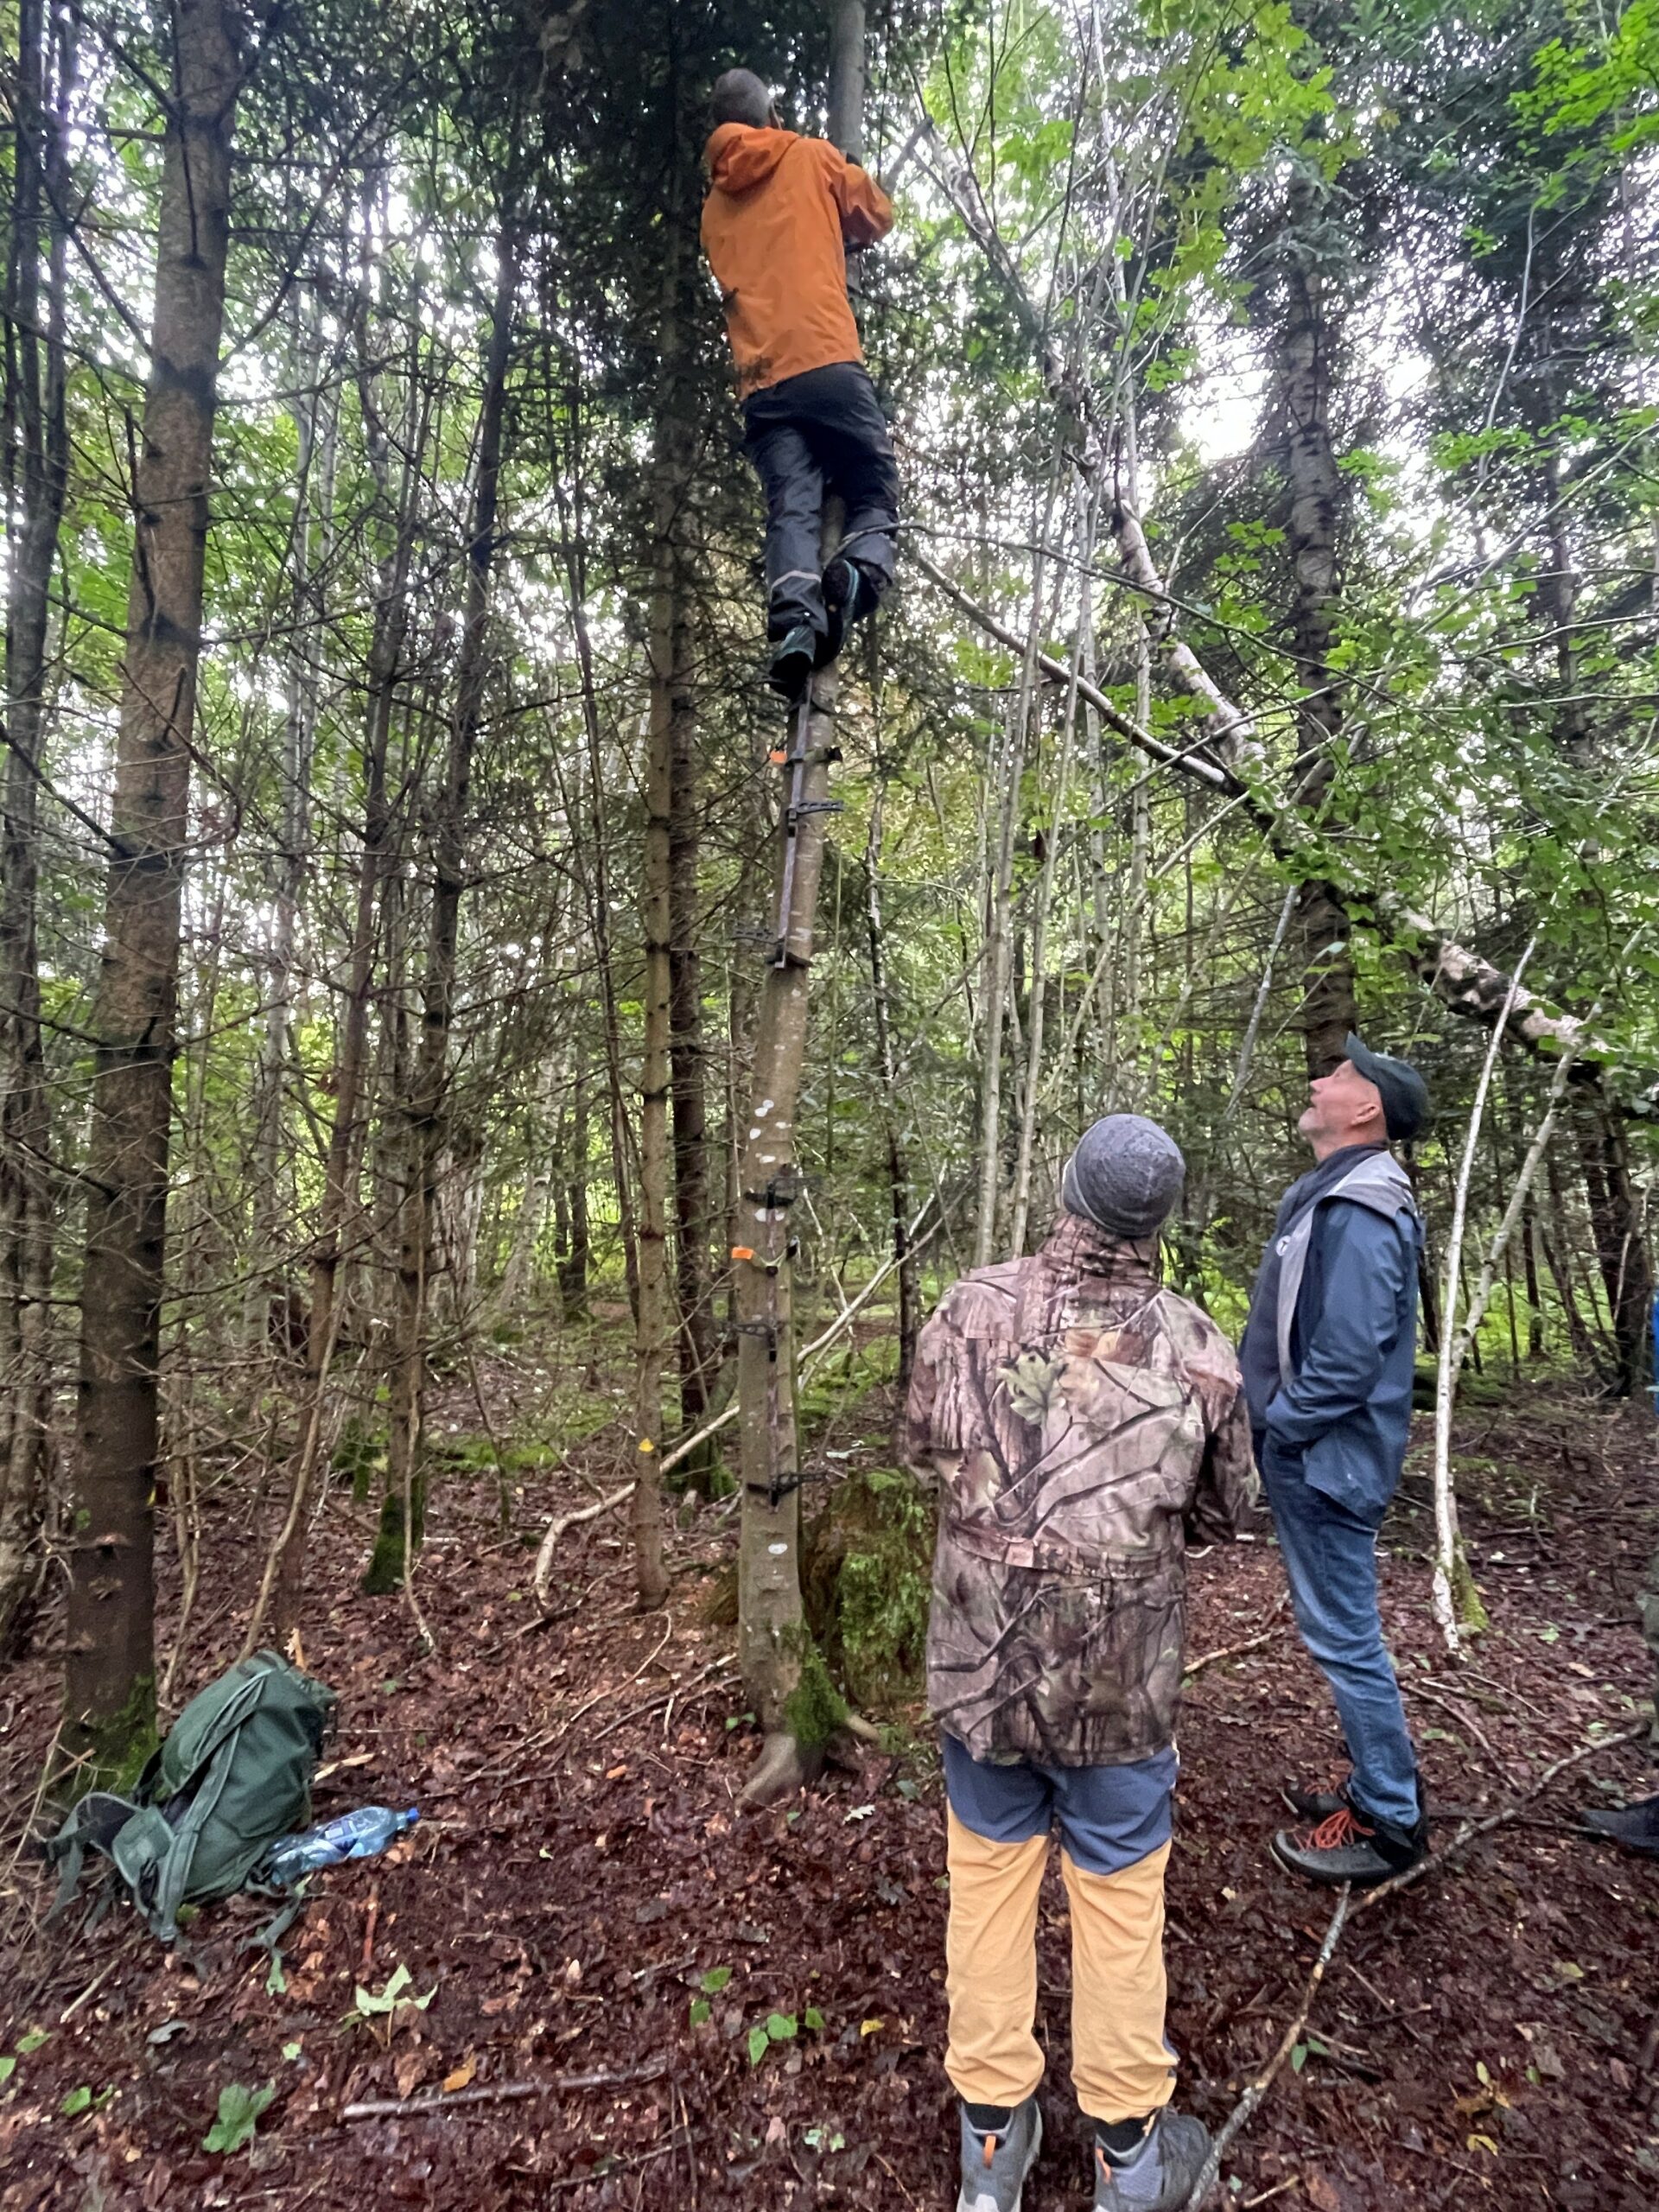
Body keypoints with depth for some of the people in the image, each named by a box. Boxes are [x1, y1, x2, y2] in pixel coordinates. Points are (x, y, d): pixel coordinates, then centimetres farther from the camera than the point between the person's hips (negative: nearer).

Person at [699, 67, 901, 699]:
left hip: (762, 383, 3)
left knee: (790, 509, -9)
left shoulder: (714, 210, 26)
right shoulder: (812, 158, 16)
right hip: (828, 362, -3)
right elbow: (878, 216, 27)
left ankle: (793, 619, -35)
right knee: (874, 489, 3)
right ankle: (861, 567, -29)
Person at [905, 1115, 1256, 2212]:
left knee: (987, 1880, 21)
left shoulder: (973, 1309, -15)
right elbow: (1224, 1512, 0)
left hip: (980, 1661, 1)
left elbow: (923, 1445, 1)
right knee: (1118, 1899, 20)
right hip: (1120, 1680, -1)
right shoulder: (1199, 1349, -15)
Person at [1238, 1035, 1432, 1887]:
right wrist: (1268, 1418, 13)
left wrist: (1273, 1427, -16)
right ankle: (1381, 1785, 37)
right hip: (1308, 1455, 10)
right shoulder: (1332, 1195, 8)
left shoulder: (1359, 1210, -23)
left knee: (1344, 1636, 4)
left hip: (1324, 1458, -10)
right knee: (1342, 1629, 21)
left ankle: (1390, 1822, 21)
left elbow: (1349, 1357, -27)